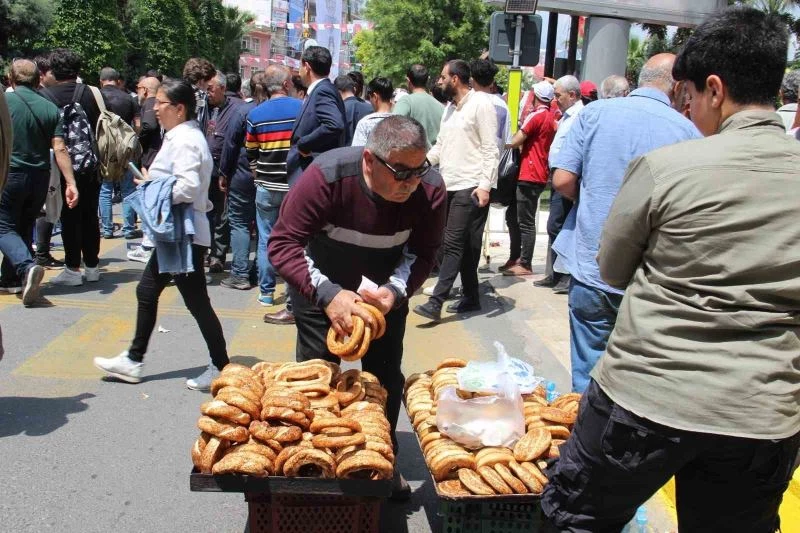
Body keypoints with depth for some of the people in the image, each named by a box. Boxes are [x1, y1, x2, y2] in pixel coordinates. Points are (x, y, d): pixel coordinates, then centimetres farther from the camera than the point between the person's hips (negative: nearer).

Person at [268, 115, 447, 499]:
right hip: (320, 286, -2)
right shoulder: (327, 176, -35)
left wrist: (395, 290, -34)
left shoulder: (430, 190, -26)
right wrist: (327, 294, -46)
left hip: (386, 288, 3)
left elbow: (422, 253, -14)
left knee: (386, 377, 8)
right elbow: (282, 243, -33)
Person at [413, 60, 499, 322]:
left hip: (470, 187, -8)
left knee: (453, 244, -10)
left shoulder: (481, 104, -8)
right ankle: (471, 298, 21)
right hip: (449, 185, 8)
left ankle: (436, 302, -11)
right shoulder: (451, 108, 18)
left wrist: (484, 185, -20)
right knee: (464, 246, 13)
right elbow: (440, 146, 18)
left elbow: (490, 149, -12)